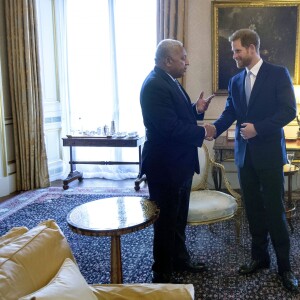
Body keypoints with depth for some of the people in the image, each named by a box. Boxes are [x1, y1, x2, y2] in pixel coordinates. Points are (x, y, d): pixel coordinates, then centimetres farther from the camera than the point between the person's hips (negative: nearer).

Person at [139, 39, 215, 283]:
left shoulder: (169, 81, 11)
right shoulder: (155, 85, -21)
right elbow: (169, 127, -28)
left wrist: (196, 109, 3)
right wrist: (202, 131, -17)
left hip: (180, 164, 10)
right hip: (165, 167, -10)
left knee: (179, 217, 22)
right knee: (166, 222, 4)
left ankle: (180, 260, 40)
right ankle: (163, 274, 21)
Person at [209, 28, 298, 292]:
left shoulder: (278, 73, -4)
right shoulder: (235, 81, 12)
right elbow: (229, 113, 5)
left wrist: (258, 127, -20)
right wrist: (214, 129, -14)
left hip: (269, 153, -5)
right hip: (245, 154, 5)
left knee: (274, 210, -1)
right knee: (253, 209, 12)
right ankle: (259, 257, 27)